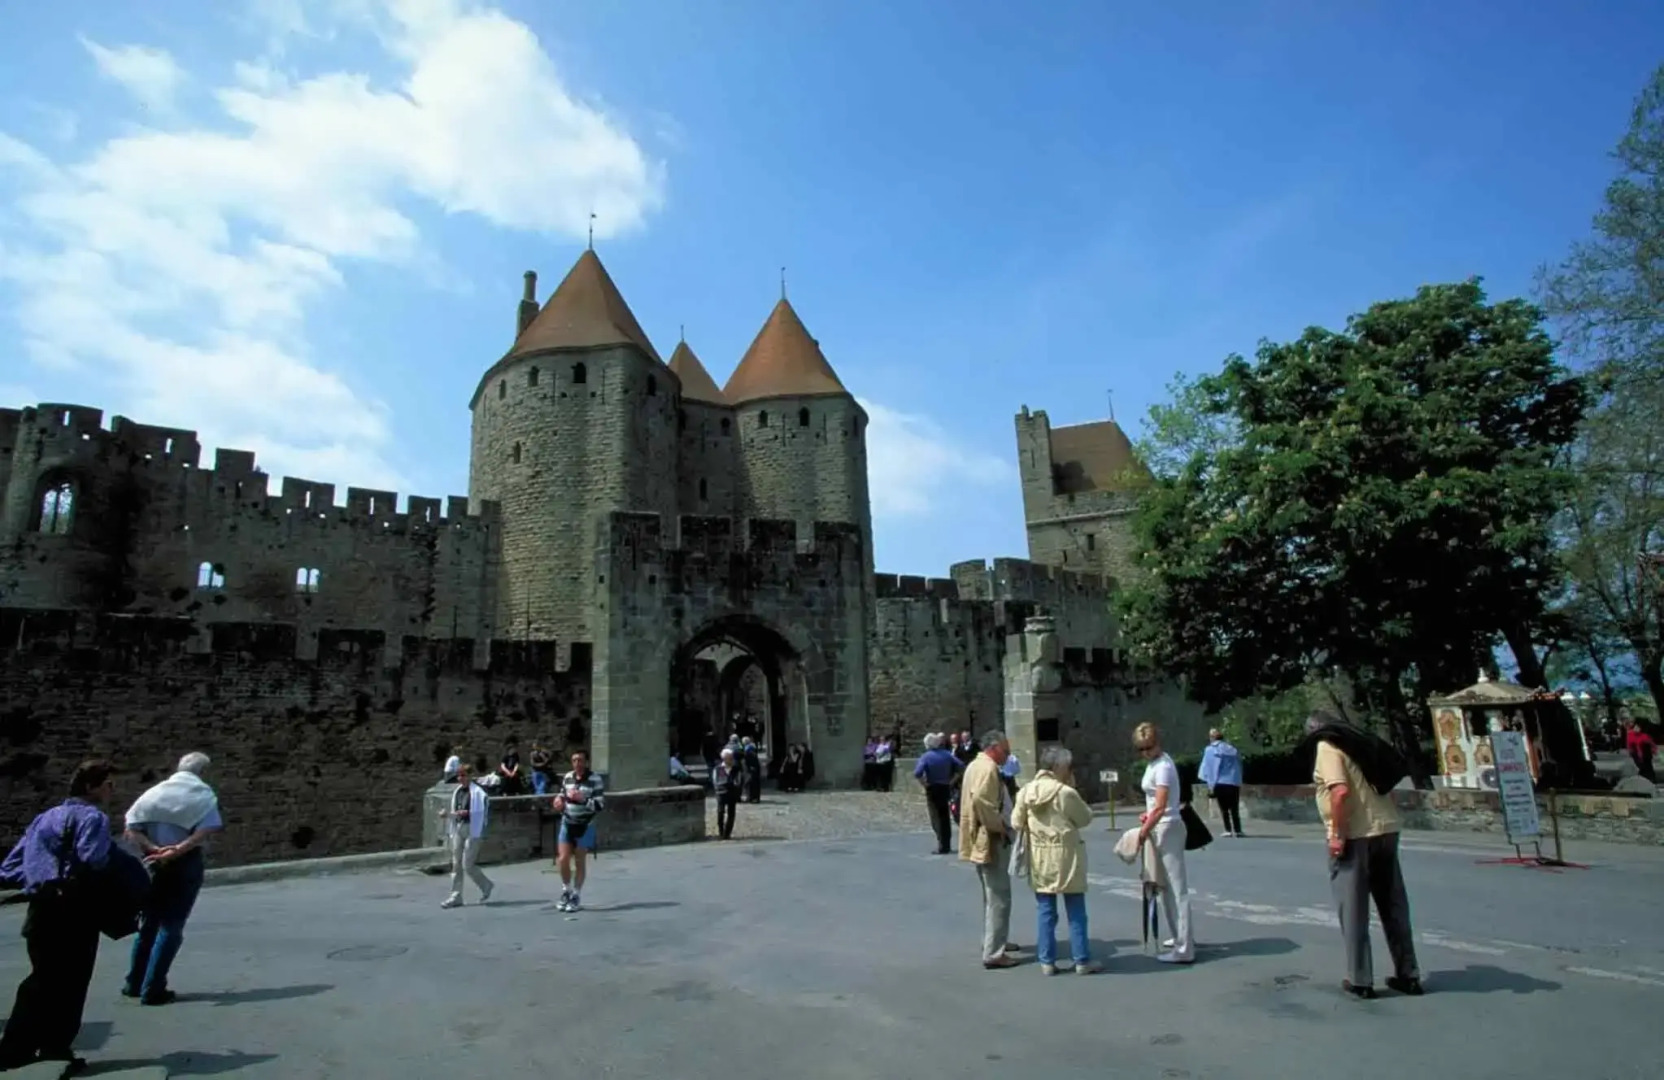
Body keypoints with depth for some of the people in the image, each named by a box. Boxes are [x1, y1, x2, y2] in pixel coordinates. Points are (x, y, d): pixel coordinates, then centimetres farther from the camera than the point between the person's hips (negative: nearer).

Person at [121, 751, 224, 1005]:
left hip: (157, 863, 4)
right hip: (187, 863, -4)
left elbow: (131, 830, -2)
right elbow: (207, 830, -18)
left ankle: (134, 983, 28)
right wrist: (178, 850, -16)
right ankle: (152, 990, 4)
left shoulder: (156, 792, 10)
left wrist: (154, 849, -10)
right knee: (172, 926, 4)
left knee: (148, 922, 19)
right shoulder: (202, 793, -1)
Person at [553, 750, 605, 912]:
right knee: (563, 859, -1)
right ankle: (566, 890, 24)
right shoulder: (567, 778, 3)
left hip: (585, 826, -4)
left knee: (579, 862, 5)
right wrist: (559, 800, -2)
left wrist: (582, 798, -28)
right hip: (567, 824, 4)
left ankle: (576, 896, 21)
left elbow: (601, 804, -16)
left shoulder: (595, 780, -12)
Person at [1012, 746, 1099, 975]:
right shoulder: (1066, 793, -16)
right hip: (1066, 856, -4)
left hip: (1040, 858, 4)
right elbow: (1085, 818, -3)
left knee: (1046, 913, 11)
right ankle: (1082, 961, 14)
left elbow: (1016, 823, 3)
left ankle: (1047, 962, 14)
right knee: (1076, 913, 8)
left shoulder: (1025, 792, -2)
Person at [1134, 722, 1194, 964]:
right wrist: (1147, 816, 7)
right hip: (1161, 828, 10)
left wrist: (1144, 832, -15)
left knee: (1177, 889, -5)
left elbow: (1161, 808, -22)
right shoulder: (1154, 763, 11)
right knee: (1168, 887, 17)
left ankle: (1184, 949, -1)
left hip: (1167, 829, -10)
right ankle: (1182, 939, 29)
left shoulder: (1163, 767, -19)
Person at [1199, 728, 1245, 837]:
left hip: (1220, 783, -3)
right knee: (1234, 809, 10)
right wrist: (1239, 783, 14)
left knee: (1224, 808, 4)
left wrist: (1210, 784, -1)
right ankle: (1238, 830, 3)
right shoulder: (1233, 750, 14)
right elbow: (1239, 768, 12)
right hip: (1234, 783, 3)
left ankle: (1228, 830, -3)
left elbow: (1207, 767, -2)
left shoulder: (1210, 750, 4)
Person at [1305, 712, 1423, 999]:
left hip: (1355, 836, -7)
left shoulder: (1327, 747, -8)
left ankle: (1360, 980, 8)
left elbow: (1341, 791, -21)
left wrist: (1337, 834, -15)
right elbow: (1386, 781, 16)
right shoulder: (1360, 742, 15)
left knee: (1353, 910, 3)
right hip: (1386, 830, 8)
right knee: (1394, 907, 16)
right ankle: (1408, 974, 23)